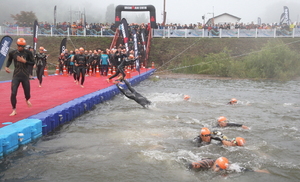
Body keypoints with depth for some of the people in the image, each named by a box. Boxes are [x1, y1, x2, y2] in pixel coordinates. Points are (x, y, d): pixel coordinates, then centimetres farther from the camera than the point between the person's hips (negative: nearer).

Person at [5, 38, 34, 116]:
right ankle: (14, 110, 5)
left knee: (27, 93, 8)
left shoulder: (28, 53, -5)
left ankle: (27, 100, 47)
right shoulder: (12, 53, -1)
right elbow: (9, 60, 18)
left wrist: (24, 61, -17)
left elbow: (33, 63, -2)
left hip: (25, 76, 0)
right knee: (13, 93, -11)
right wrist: (7, 67, 1)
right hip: (16, 76, 0)